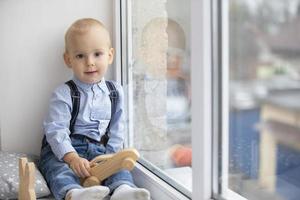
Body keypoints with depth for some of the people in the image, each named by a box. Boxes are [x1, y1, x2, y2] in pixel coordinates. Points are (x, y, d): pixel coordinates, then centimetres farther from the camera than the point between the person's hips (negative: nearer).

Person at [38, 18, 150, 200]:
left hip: (98, 149, 4)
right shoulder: (64, 94, -6)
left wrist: (110, 156, -4)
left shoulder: (115, 91, 7)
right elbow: (56, 130, -14)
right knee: (57, 166, -32)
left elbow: (117, 129, 10)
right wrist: (73, 158, -27)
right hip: (64, 149, -3)